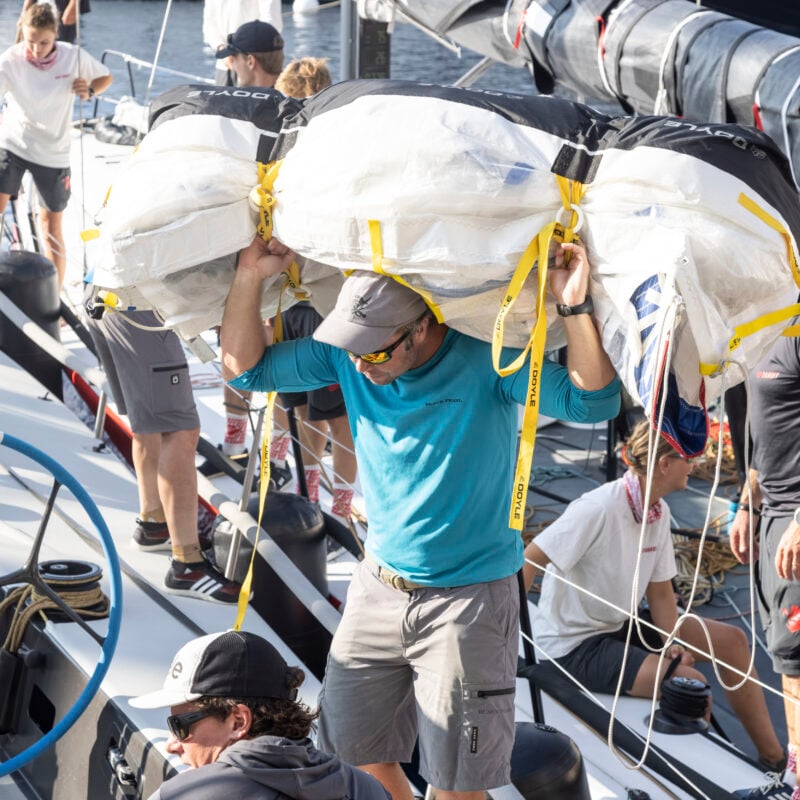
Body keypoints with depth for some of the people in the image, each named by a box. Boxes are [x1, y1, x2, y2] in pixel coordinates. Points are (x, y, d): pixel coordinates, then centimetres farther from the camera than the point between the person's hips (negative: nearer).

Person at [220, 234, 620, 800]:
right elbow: (245, 368, 0)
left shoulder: (486, 359, -19)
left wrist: (576, 309, -39)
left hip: (468, 599, -5)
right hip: (379, 583, 5)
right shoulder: (347, 356, -6)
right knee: (353, 743, 15)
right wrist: (250, 278, -13)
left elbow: (592, 403, -26)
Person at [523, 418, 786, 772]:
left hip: (619, 626, 9)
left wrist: (673, 643, -10)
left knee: (731, 640, 4)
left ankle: (775, 759, 14)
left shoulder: (659, 513, 1)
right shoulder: (599, 509, -26)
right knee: (690, 683, -24)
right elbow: (528, 561, -26)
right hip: (574, 646, -9)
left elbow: (659, 589, 6)